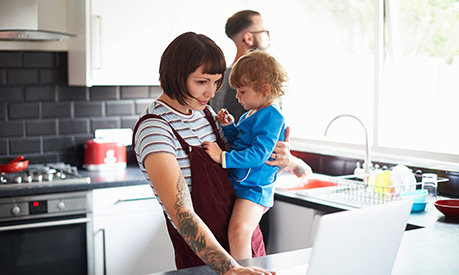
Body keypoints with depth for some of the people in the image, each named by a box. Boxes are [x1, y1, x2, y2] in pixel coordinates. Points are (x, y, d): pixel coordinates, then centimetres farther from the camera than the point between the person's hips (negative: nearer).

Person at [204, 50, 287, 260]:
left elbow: (258, 154, -25)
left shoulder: (271, 117, -17)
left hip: (254, 187, -11)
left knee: (238, 231, -28)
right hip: (236, 183, 11)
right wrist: (229, 126, 10)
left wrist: (224, 158, -26)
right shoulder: (251, 114, 14)